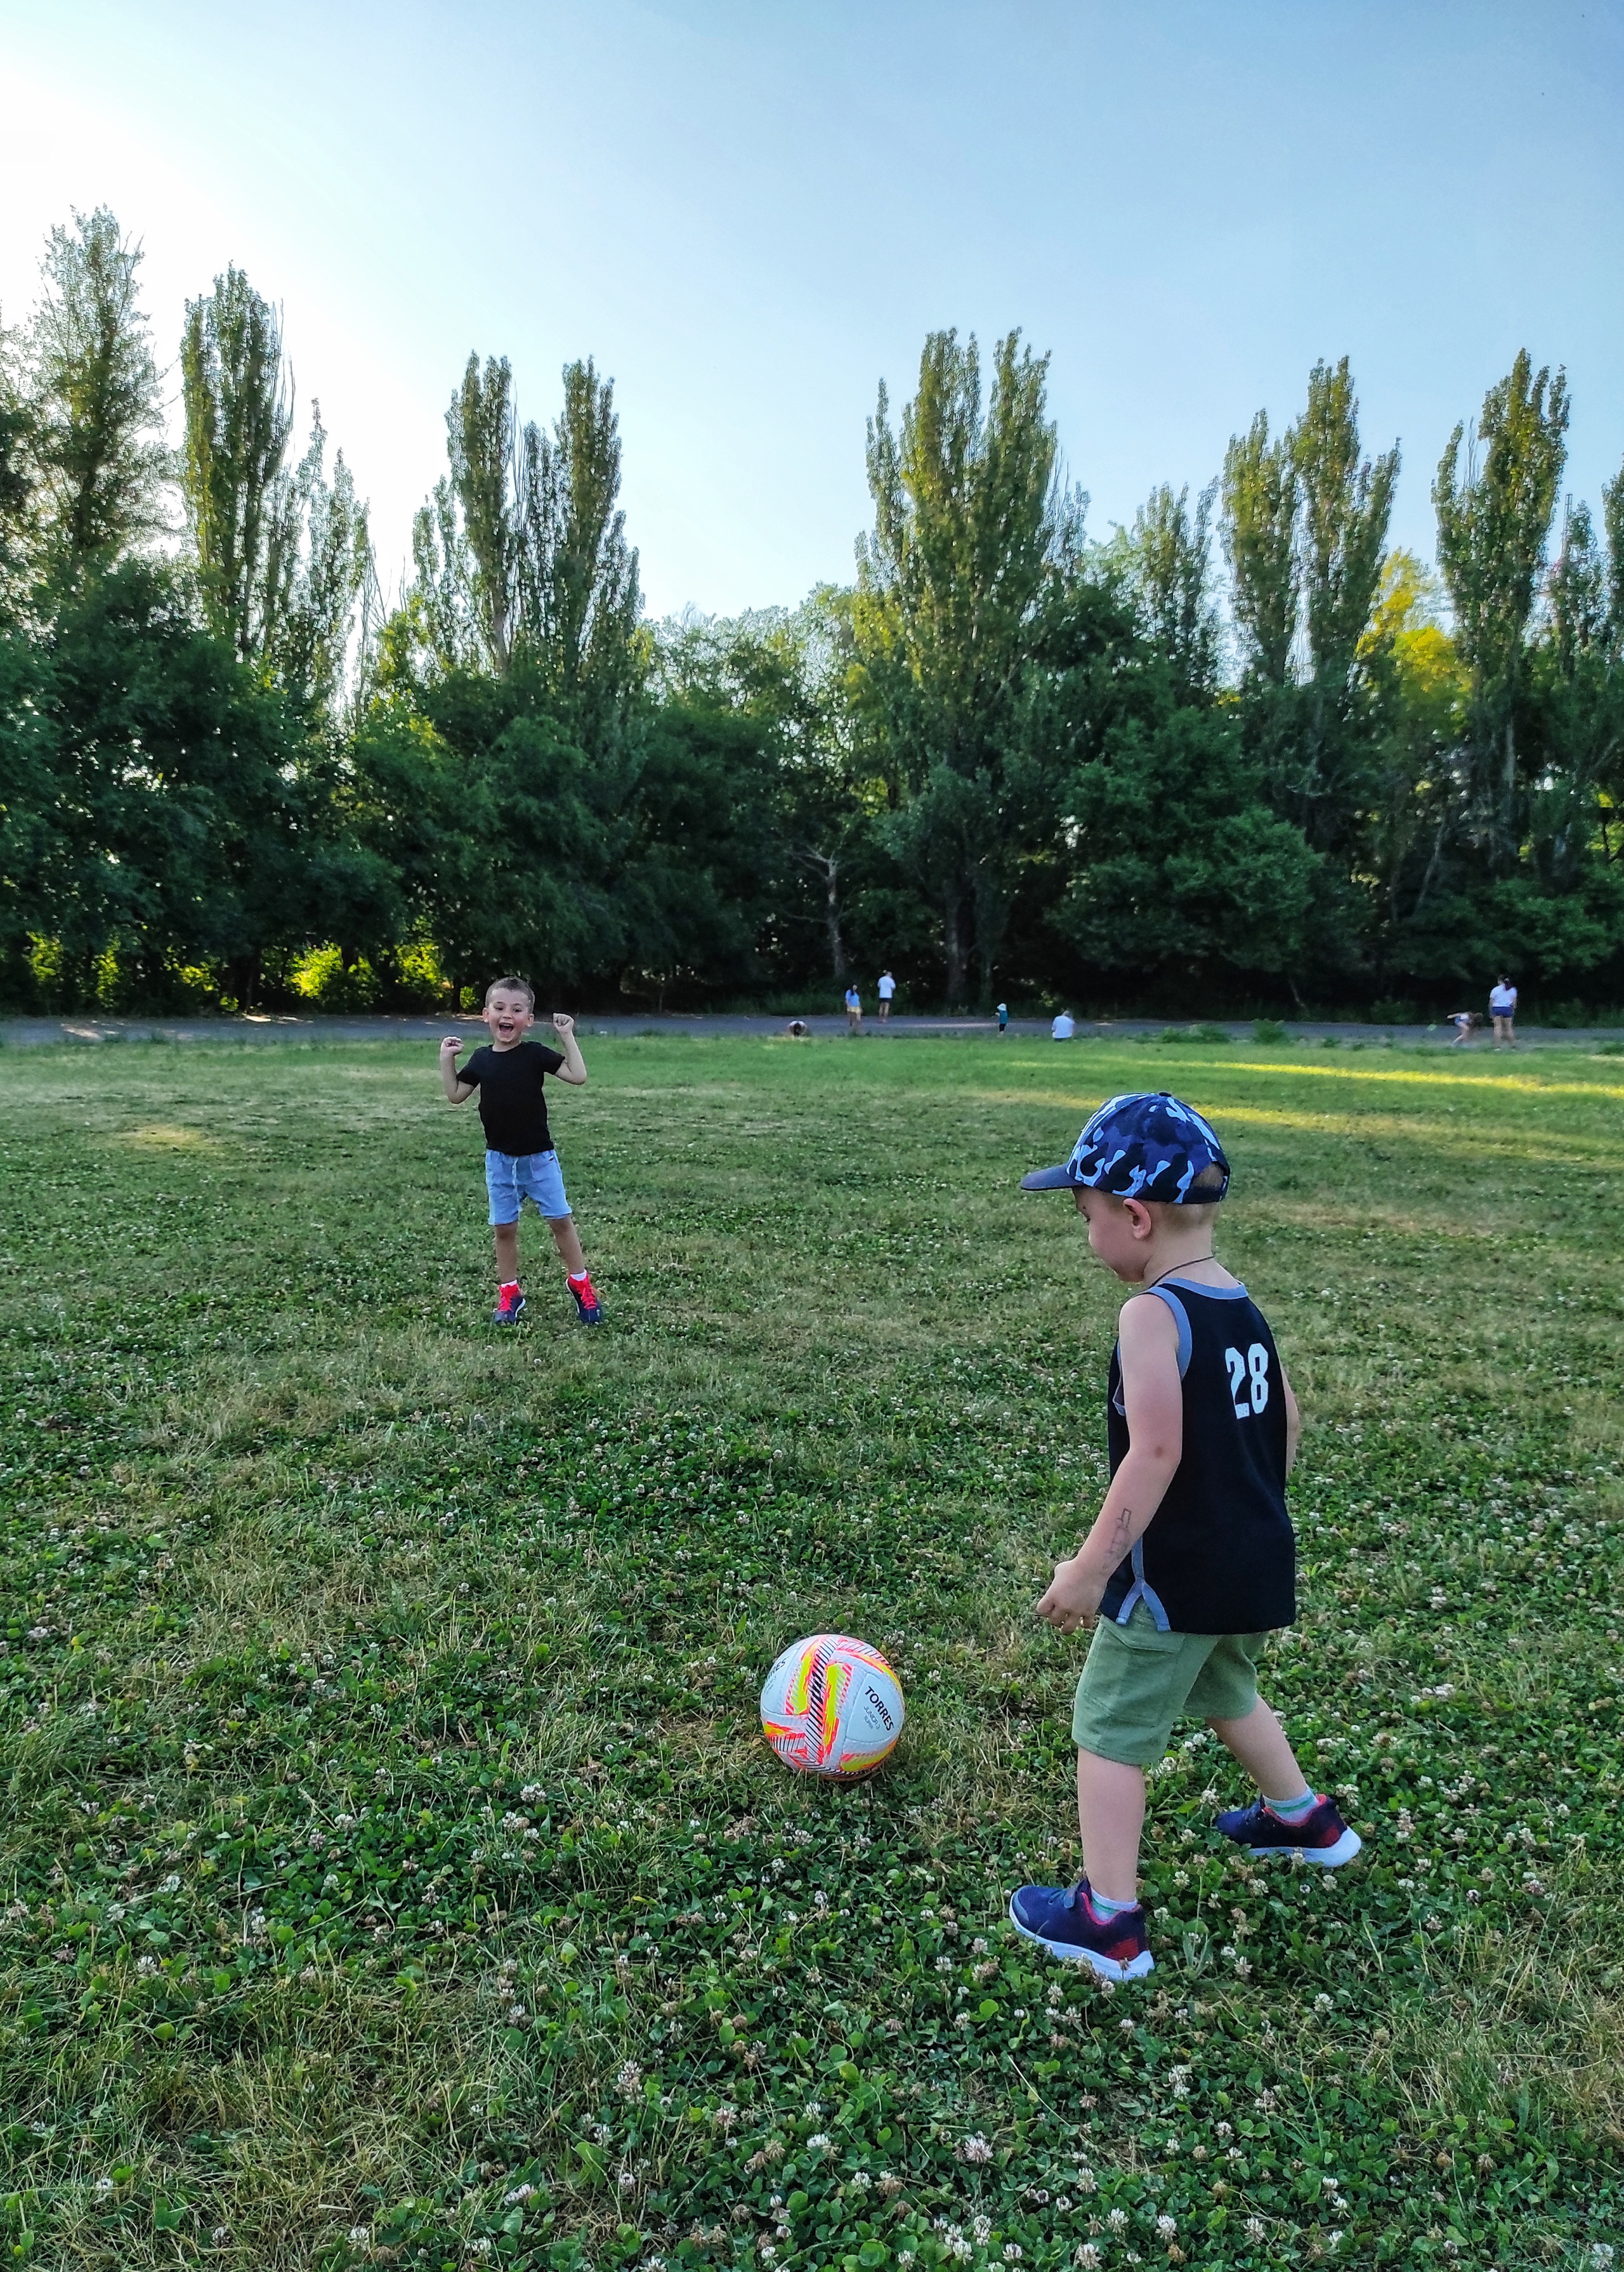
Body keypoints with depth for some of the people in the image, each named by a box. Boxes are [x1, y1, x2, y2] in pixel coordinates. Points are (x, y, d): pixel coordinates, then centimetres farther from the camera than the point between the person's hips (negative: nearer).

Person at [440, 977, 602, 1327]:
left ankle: (580, 1283, 15)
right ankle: (509, 1293, 18)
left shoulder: (536, 1054, -9)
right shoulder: (481, 1059, 1)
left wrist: (568, 1037, -17)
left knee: (560, 1219, 1)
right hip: (499, 1159, 3)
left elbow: (578, 1077, -16)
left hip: (539, 1156, -3)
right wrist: (446, 1058, 2)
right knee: (503, 1228, 7)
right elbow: (455, 1095, 10)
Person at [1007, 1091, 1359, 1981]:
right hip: (1256, 1563, 9)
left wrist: (1091, 1568, -22)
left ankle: (1108, 1922, 15)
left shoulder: (1152, 1314, -22)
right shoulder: (1242, 1305, 5)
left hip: (1174, 1575, -9)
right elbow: (1285, 1421, 13)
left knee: (1110, 1731, 7)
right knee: (1226, 1692, 32)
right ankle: (1303, 1818, 50)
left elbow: (1155, 1452, -28)